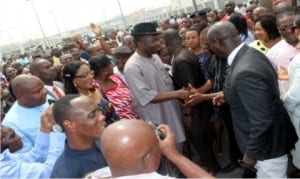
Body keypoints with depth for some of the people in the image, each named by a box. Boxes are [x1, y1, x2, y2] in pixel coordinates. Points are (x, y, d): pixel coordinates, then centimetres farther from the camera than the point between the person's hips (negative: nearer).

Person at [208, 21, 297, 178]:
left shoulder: (245, 72, -34)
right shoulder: (251, 54, -3)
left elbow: (261, 122, -30)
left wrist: (251, 153, -17)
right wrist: (229, 96, 12)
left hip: (267, 146, -9)